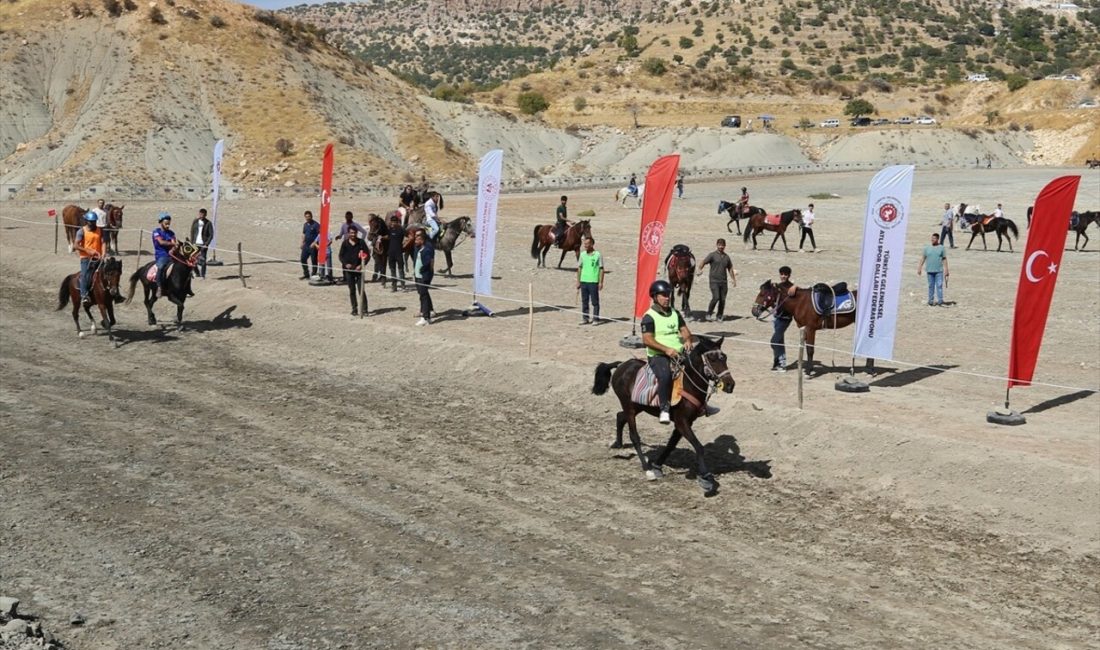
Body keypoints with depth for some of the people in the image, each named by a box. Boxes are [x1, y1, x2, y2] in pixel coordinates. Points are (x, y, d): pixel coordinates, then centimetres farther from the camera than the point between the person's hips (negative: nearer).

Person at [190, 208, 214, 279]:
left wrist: (206, 244, -11)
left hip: (203, 244, -3)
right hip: (195, 244, 3)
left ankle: (203, 275, -2)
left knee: (202, 260, -9)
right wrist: (192, 242, 5)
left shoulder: (208, 223, -2)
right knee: (194, 259, 1)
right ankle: (197, 273, 19)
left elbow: (211, 235, -2)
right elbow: (192, 232, 13)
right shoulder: (195, 222, 7)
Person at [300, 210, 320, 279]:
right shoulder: (305, 225, 12)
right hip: (306, 245, 7)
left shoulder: (316, 225, -10)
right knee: (303, 259, 8)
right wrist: (302, 243, 12)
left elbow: (319, 235, -14)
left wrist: (314, 243, -20)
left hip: (313, 246, -7)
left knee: (314, 261, 0)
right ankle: (306, 274, 19)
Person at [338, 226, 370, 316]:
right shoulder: (345, 243, 4)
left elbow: (367, 255, -1)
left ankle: (364, 309, -2)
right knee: (352, 290, 7)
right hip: (349, 269, 2)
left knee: (361, 290, -5)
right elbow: (341, 256, 6)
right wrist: (346, 264, -13)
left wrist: (362, 265, -15)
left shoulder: (361, 242, -1)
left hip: (359, 268, -2)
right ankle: (354, 309, 15)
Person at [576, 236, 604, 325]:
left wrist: (601, 282, -9)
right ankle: (585, 318, 17)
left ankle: (596, 319, 7)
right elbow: (579, 268, 13)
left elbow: (601, 269, -4)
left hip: (593, 282, -5)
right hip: (583, 281, 5)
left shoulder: (598, 255, -5)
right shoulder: (582, 254, 8)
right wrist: (578, 281, 9)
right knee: (584, 301, 9)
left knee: (595, 302, 1)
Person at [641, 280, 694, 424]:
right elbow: (647, 339, -16)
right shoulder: (649, 317, -6)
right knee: (665, 375, -35)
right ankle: (664, 410, -28)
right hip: (658, 356, -7)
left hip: (678, 353, 7)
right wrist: (666, 349, -27)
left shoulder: (675, 313, 16)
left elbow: (684, 330, 16)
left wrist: (687, 340, -8)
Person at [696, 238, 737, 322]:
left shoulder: (726, 257, 15)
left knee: (722, 299, 2)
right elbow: (703, 262, -10)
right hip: (714, 281, -5)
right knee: (716, 297, -17)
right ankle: (709, 314, -2)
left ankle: (719, 316, 14)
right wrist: (699, 270, -29)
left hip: (723, 282, 5)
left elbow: (730, 269, 24)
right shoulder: (712, 255, 0)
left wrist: (734, 280, 18)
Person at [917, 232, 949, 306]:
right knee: (931, 286, 7)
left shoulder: (941, 248, 3)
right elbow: (923, 258, 9)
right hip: (930, 270, 2)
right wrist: (919, 269, 5)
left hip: (939, 271, -2)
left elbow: (944, 259, 5)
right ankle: (930, 301, 14)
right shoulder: (927, 248, 6)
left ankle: (940, 301, -7)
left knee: (939, 286, -7)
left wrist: (946, 270, 1)